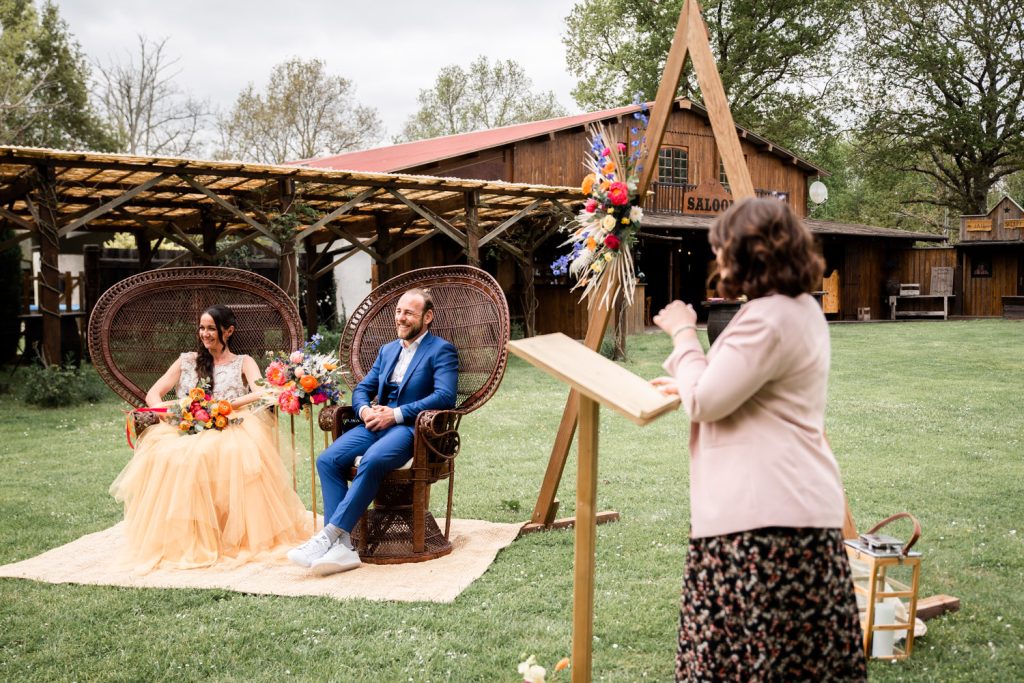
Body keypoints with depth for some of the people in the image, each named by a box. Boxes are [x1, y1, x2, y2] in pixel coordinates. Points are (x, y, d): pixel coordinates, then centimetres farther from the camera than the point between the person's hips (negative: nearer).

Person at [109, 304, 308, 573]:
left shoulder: (243, 363, 15)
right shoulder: (187, 361, 22)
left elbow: (260, 393, -5)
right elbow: (153, 394, 16)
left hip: (229, 432, -2)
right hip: (185, 432, 2)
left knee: (237, 453, -39)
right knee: (167, 457, -35)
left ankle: (239, 537, -28)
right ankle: (181, 538, -27)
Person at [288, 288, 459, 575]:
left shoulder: (441, 351, 3)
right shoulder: (387, 350, 26)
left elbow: (445, 396, -11)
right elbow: (362, 389, 23)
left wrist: (395, 414, -16)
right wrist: (365, 410, -2)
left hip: (412, 427, -7)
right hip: (375, 423, 7)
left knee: (373, 460, -37)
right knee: (328, 460, -20)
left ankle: (330, 534, -32)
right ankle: (341, 546, -26)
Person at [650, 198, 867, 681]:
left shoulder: (766, 319, -17)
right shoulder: (805, 309, 15)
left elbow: (704, 403, -15)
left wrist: (684, 334, -2)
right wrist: (690, 382, 21)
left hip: (762, 514, -11)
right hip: (805, 505, 11)